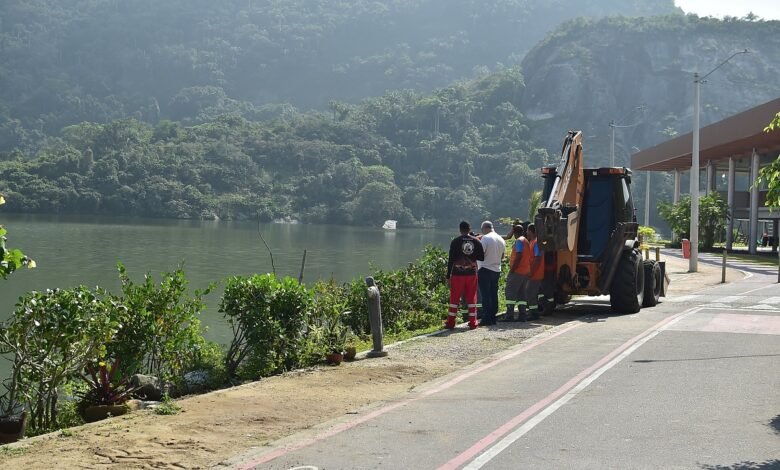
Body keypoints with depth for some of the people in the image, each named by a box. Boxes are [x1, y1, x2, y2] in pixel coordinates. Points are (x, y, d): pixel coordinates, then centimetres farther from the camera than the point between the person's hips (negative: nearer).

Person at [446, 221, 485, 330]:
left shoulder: (456, 241, -5)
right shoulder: (476, 242, 2)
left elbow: (451, 259, -6)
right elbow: (482, 258, 6)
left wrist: (448, 276, -2)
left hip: (457, 274, -2)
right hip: (472, 274, 2)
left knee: (454, 299, 4)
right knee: (472, 299, 8)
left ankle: (450, 323, 5)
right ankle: (472, 323, 9)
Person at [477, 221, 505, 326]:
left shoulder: (485, 238, -13)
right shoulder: (501, 239, 11)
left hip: (485, 269, -7)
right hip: (497, 270, 7)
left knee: (485, 295, -5)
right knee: (494, 294, 10)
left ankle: (486, 318, -7)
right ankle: (493, 317, 13)